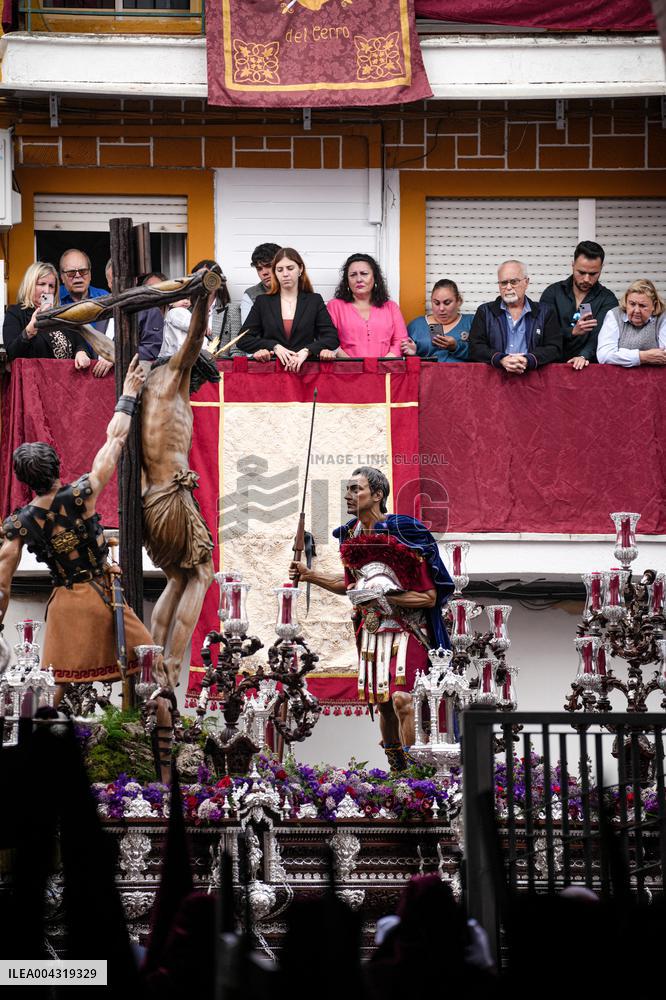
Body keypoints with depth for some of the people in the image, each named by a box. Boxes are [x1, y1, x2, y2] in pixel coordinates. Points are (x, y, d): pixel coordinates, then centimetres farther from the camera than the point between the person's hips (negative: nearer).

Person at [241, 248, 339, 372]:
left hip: (305, 367, 0)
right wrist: (274, 347, -7)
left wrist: (306, 351, -14)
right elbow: (243, 339, 9)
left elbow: (332, 338, 3)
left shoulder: (315, 301, 12)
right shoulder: (263, 302, 14)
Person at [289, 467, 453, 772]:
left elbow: (430, 597, -15)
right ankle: (397, 772, 19)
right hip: (372, 630, 7)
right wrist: (310, 576, 13)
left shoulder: (404, 532, -16)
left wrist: (385, 596, -21)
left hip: (407, 629, -7)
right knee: (383, 703, 9)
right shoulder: (352, 534, 5)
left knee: (402, 699, -18)